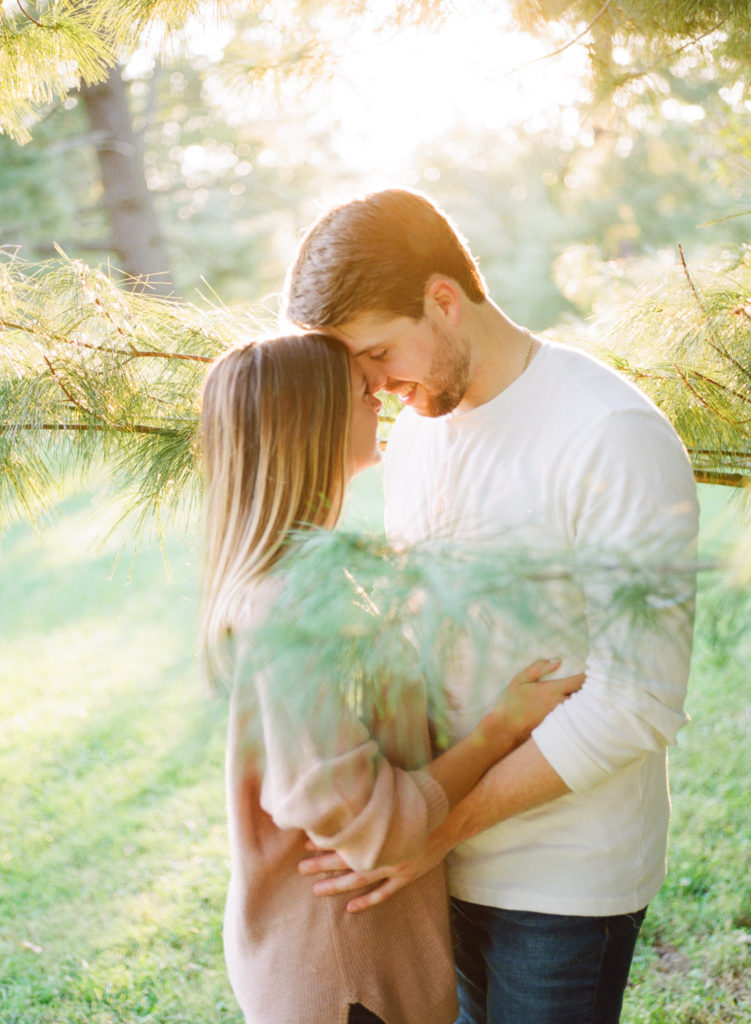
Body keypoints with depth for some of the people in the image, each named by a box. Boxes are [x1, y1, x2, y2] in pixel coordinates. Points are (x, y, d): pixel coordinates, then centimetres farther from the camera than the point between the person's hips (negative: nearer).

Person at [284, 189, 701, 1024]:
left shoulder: (614, 439, -21)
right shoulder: (415, 427, 4)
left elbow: (636, 702, -23)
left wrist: (440, 820, -22)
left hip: (561, 877, -6)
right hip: (445, 852, 7)